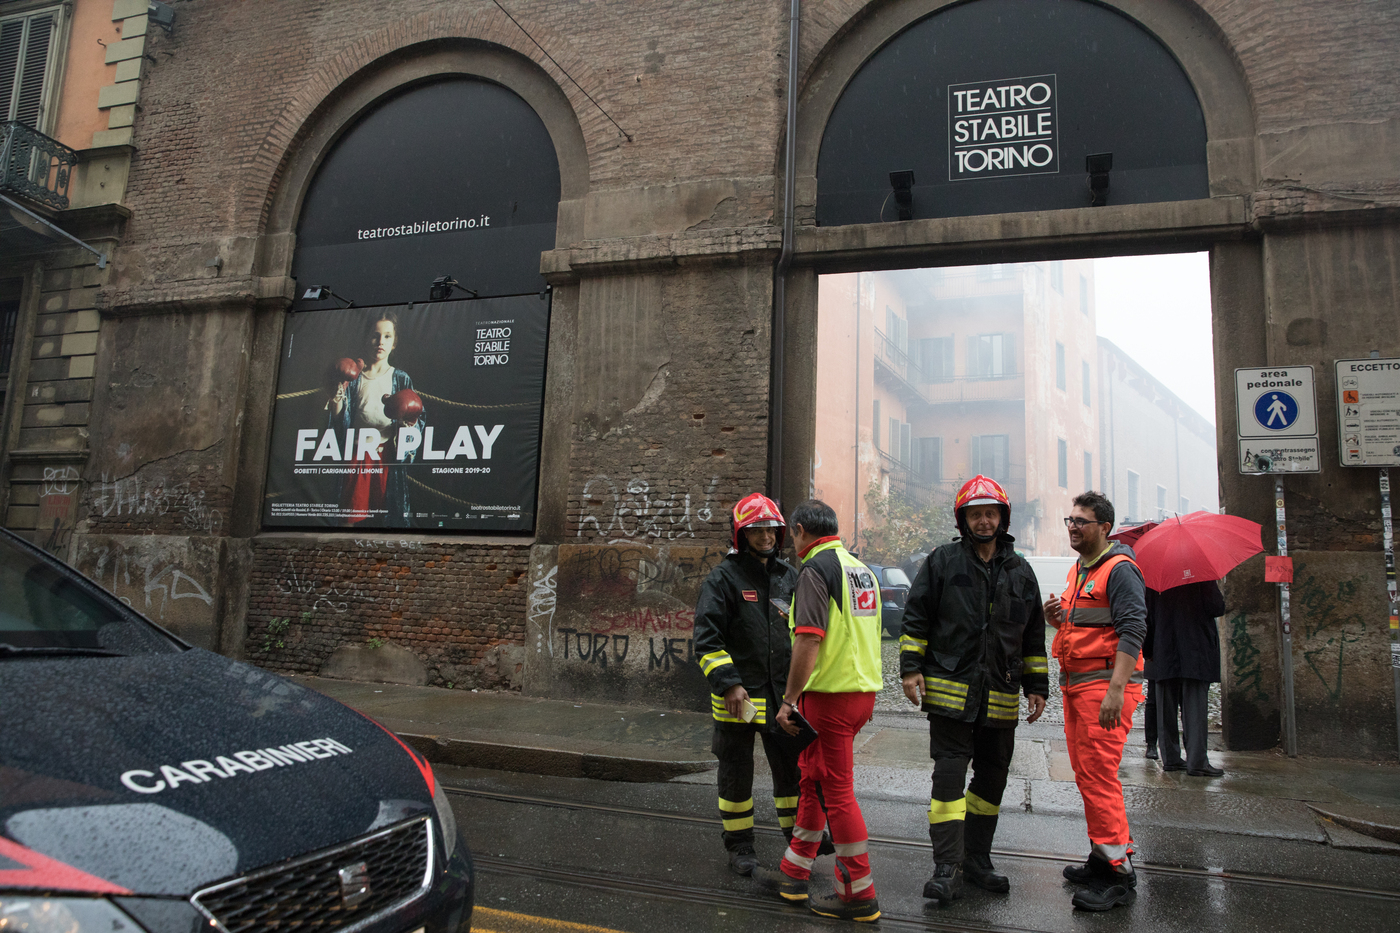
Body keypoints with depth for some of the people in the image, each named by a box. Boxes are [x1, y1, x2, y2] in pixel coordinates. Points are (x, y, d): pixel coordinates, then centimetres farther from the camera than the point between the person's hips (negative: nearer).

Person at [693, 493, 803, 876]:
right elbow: (707, 638, -12)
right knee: (736, 772, 9)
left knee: (793, 767, 9)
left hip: (782, 693, 4)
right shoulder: (723, 578, -7)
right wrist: (728, 683, -19)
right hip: (738, 696, -4)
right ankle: (739, 845, 24)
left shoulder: (788, 576, 9)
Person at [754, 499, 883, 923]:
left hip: (832, 694, -9)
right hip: (862, 690, 9)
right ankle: (793, 875, 28)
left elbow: (810, 640, -22)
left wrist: (789, 699, -17)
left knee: (837, 792, 0)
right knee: (813, 780, 18)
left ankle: (859, 895, 9)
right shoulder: (860, 567, 15)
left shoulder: (816, 568, -14)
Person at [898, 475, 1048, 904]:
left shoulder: (1020, 572, 11)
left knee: (992, 778, 12)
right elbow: (916, 617, 1)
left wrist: (1037, 686, 13)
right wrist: (911, 668, -6)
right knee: (949, 774, -7)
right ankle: (948, 868, -2)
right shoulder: (942, 562, 0)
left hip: (1000, 697, 4)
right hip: (949, 691, -4)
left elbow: (1034, 635, 17)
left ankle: (977, 858, 26)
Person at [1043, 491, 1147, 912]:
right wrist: (1057, 619, 5)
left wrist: (1115, 689, -25)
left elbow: (1132, 631, -18)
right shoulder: (1078, 570, 18)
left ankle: (1118, 871, -2)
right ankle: (1102, 857, 23)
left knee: (1099, 775, -9)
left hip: (1105, 685, -9)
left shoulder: (1120, 569, -10)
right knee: (1085, 774, 12)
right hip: (1076, 685, 9)